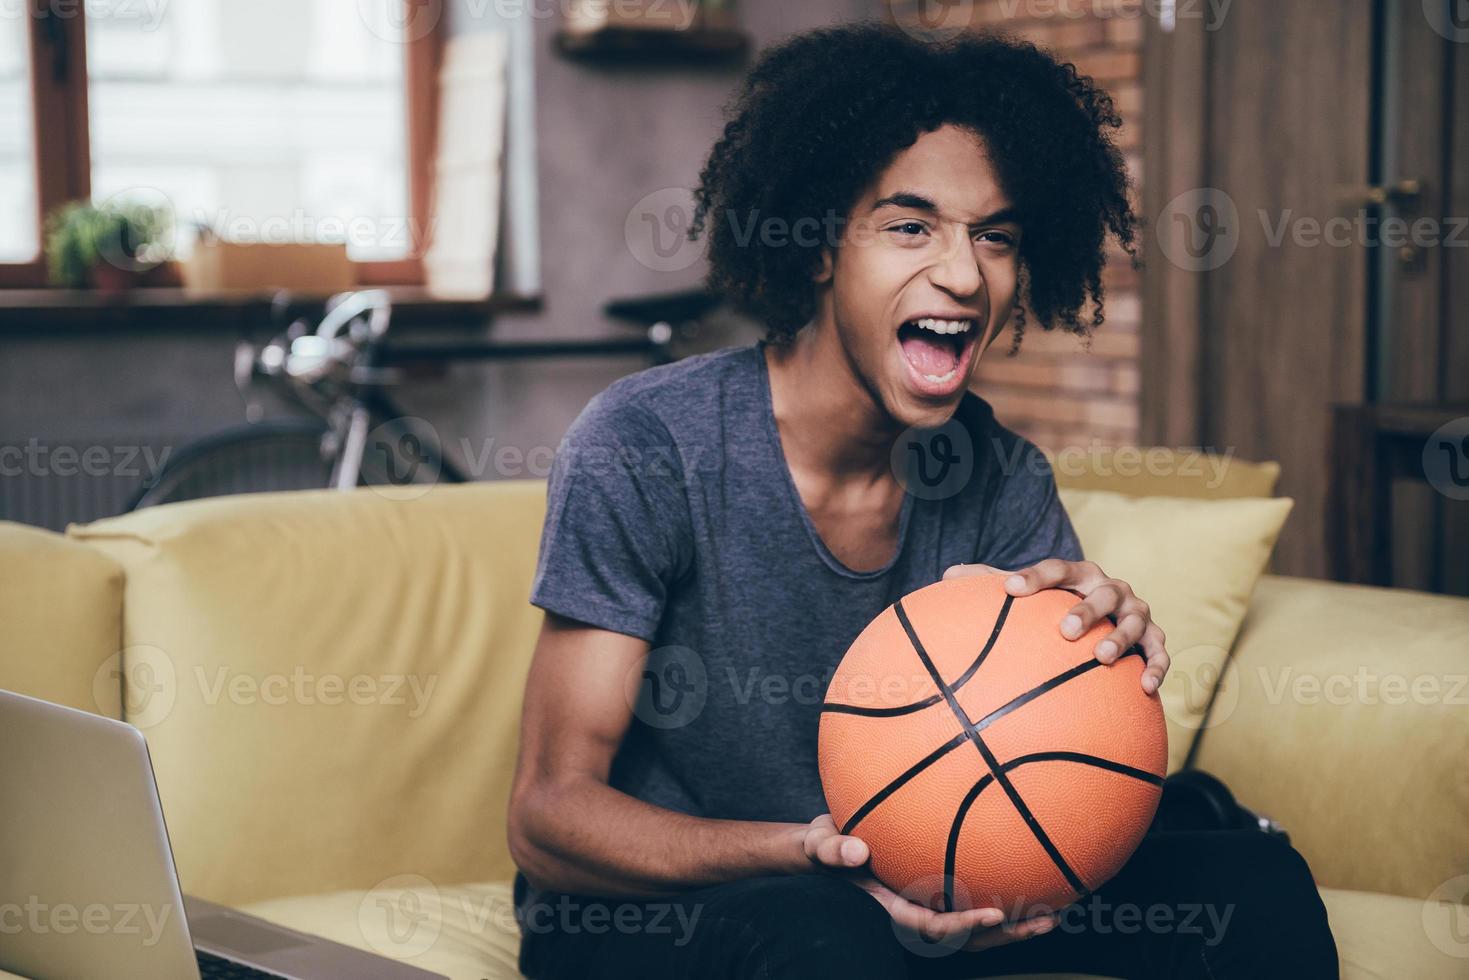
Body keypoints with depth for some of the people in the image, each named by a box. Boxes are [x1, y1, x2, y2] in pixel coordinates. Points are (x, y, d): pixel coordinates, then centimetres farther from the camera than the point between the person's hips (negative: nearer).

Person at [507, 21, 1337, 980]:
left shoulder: (1005, 479, -3)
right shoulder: (645, 446, -19)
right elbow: (550, 817, -20)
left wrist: (1104, 646, -28)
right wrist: (815, 852, -37)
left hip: (894, 890, 5)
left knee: (1251, 880, -8)